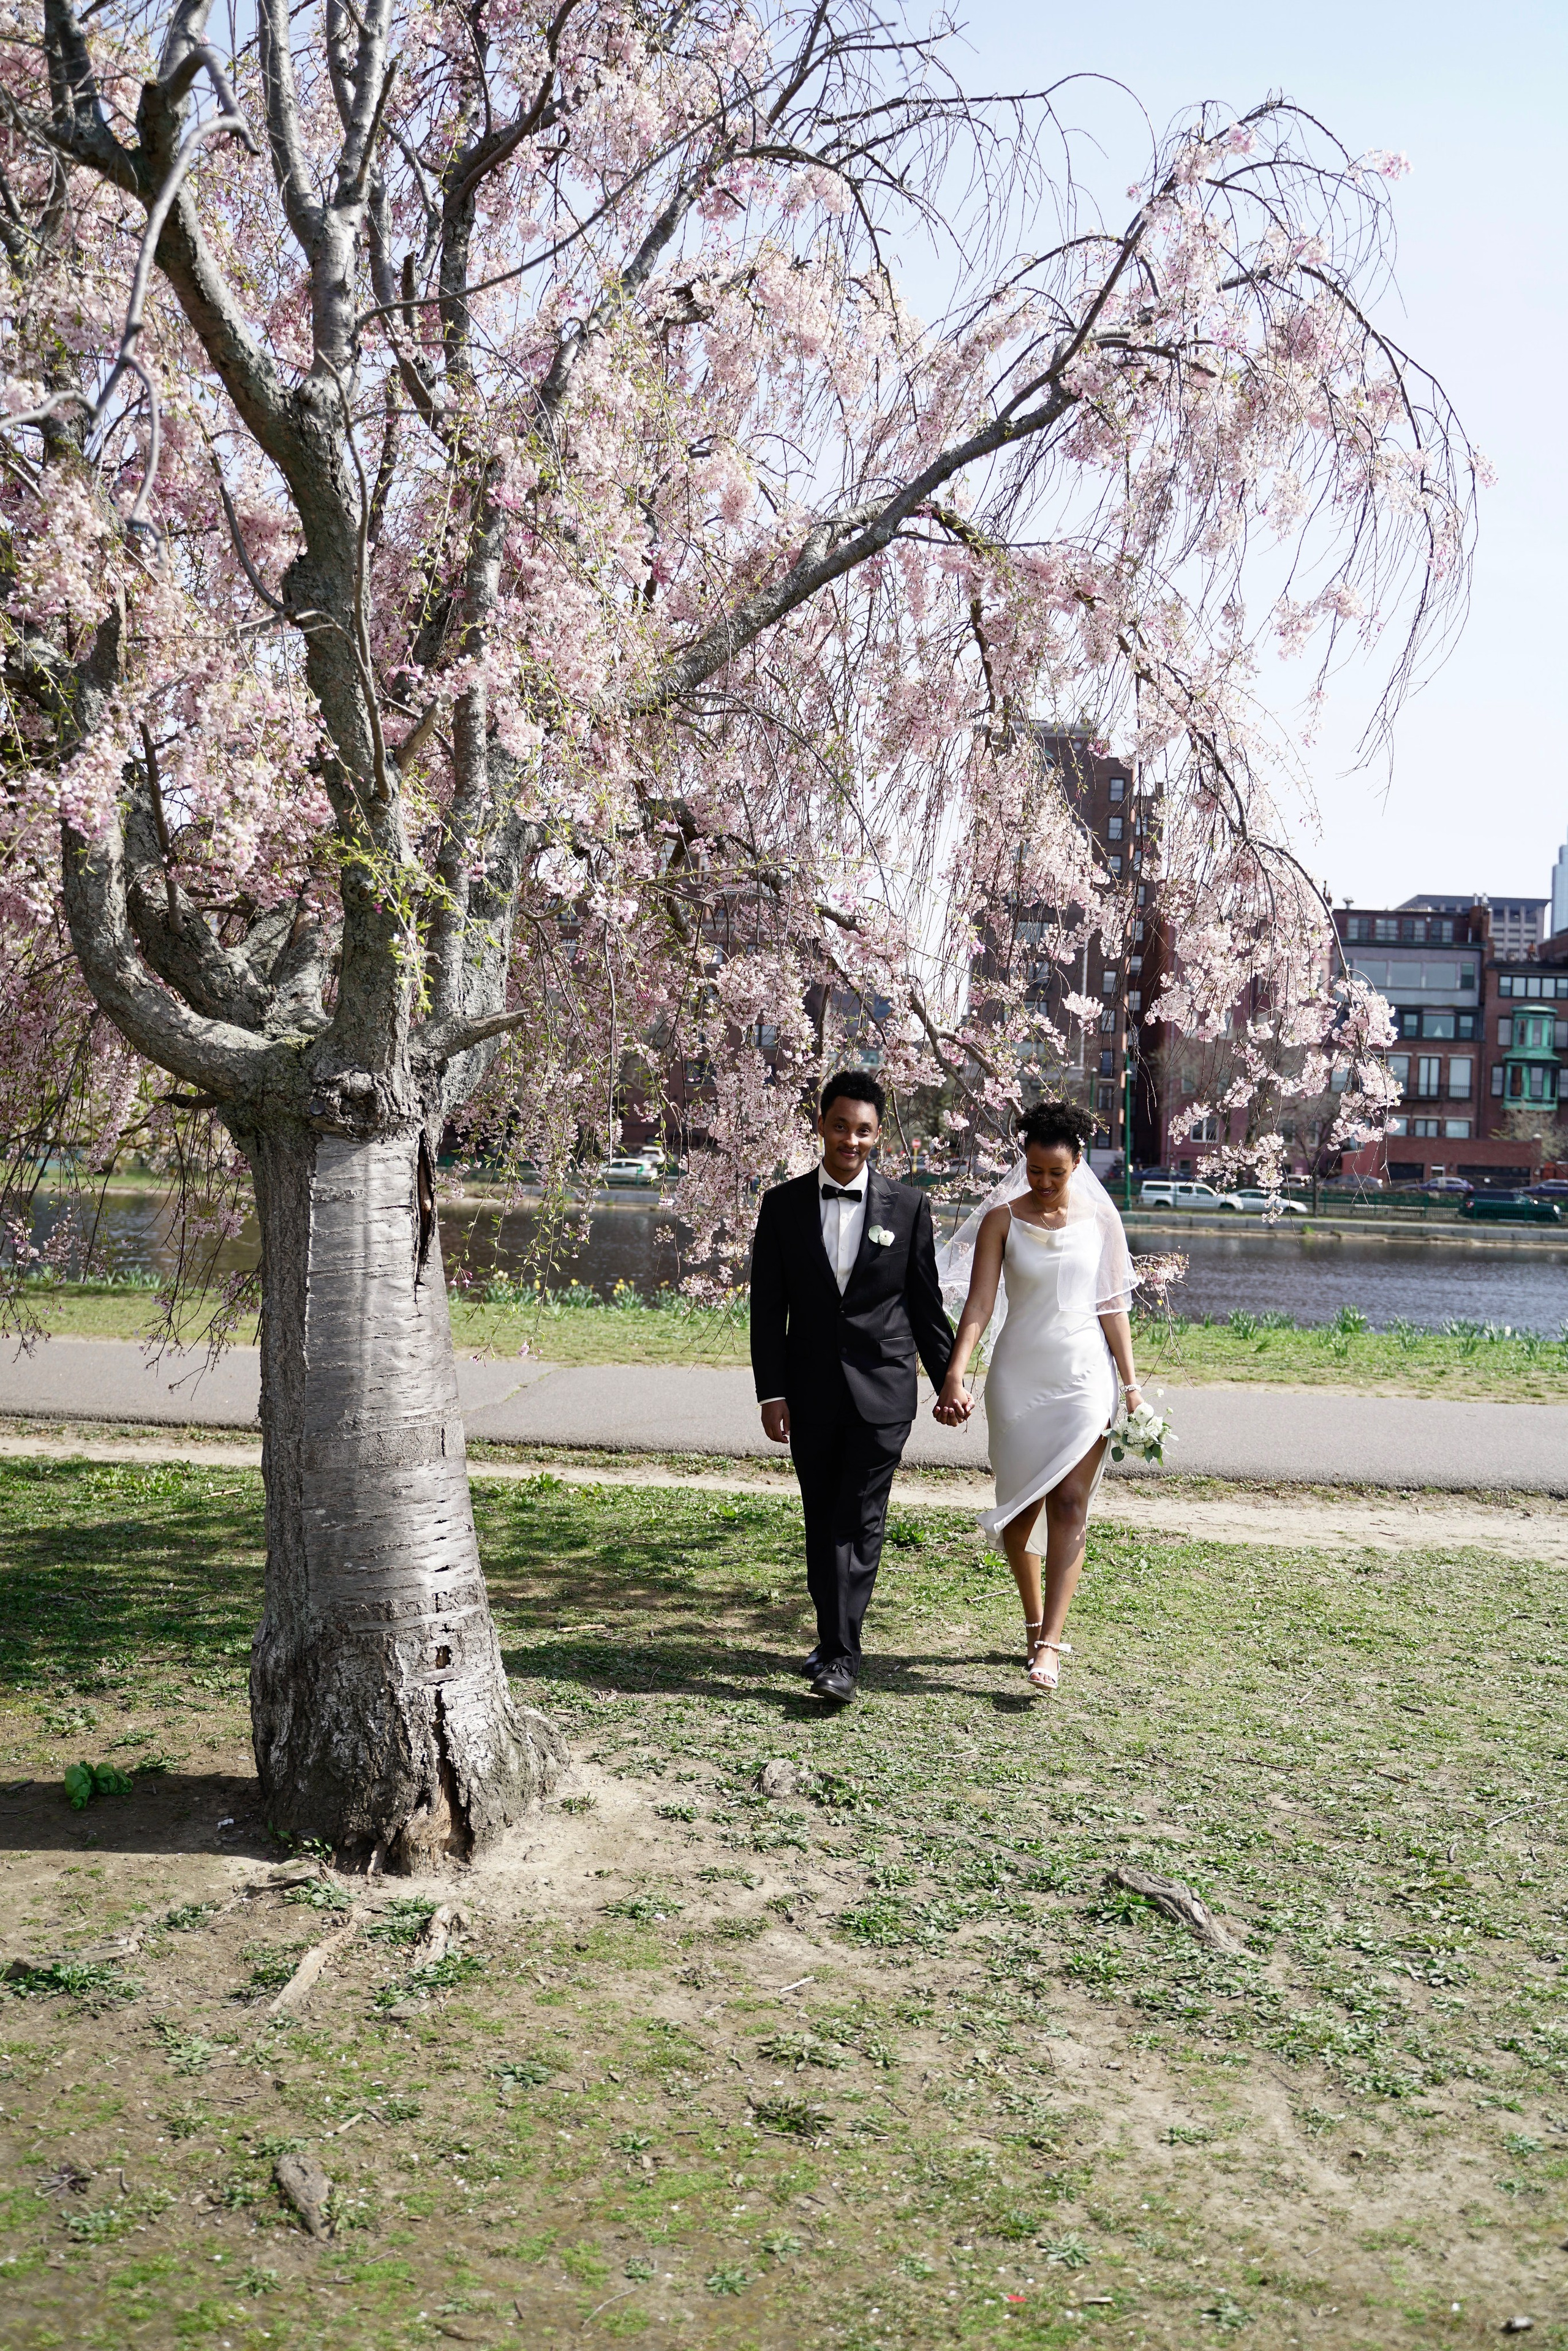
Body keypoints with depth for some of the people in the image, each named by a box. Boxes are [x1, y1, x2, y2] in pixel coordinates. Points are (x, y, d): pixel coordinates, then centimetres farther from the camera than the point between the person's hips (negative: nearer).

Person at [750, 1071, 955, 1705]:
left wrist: (949, 1382, 5)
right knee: (821, 1523, 11)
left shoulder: (908, 1206, 1)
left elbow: (926, 1303, 6)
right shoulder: (783, 1205, 3)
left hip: (882, 1390, -2)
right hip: (812, 1391, 2)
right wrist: (771, 1393, -3)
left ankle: (842, 1658, -6)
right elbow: (767, 1309, 3)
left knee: (859, 1522, -7)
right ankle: (832, 1639, 25)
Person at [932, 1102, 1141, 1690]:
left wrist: (1130, 1383, 6)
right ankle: (1034, 1621, 27)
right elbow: (979, 1304, -10)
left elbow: (1112, 1306, 8)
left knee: (1069, 1504, -9)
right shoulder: (1002, 1220, -2)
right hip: (1018, 1376, 0)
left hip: (1085, 1376, 0)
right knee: (1019, 1504, 8)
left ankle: (1049, 1643, -11)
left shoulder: (1100, 1220, 3)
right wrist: (953, 1376, -22)